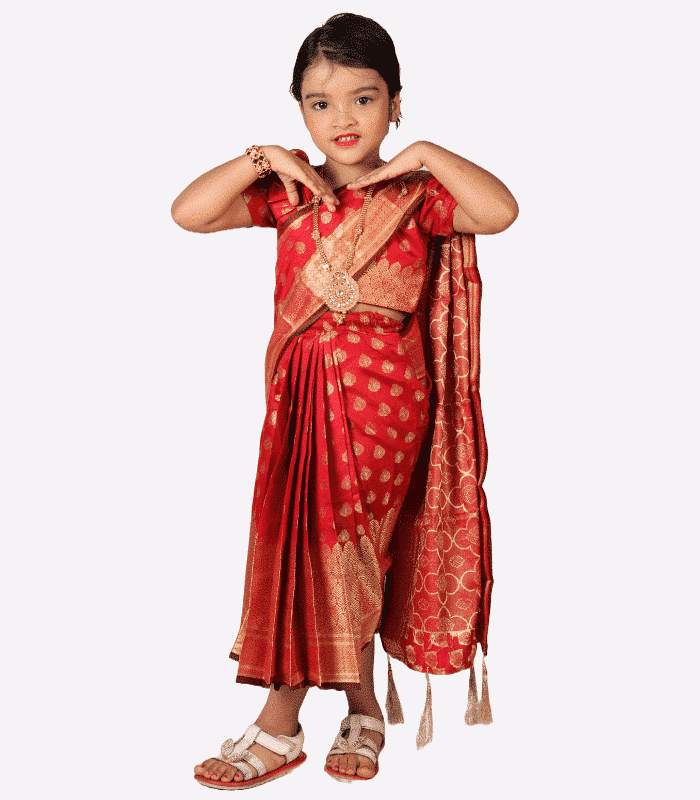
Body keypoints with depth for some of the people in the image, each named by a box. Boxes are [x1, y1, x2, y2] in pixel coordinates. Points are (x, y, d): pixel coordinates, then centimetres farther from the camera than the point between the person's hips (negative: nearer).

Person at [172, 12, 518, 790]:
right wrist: (261, 161, -7)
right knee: (326, 549, 8)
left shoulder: (416, 196, -2)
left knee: (333, 546, -3)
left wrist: (426, 156, -15)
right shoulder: (289, 194, 7)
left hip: (384, 397, -4)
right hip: (302, 393, 4)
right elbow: (187, 213, -1)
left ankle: (279, 723, 13)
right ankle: (363, 708, 28)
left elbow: (501, 210, -19)